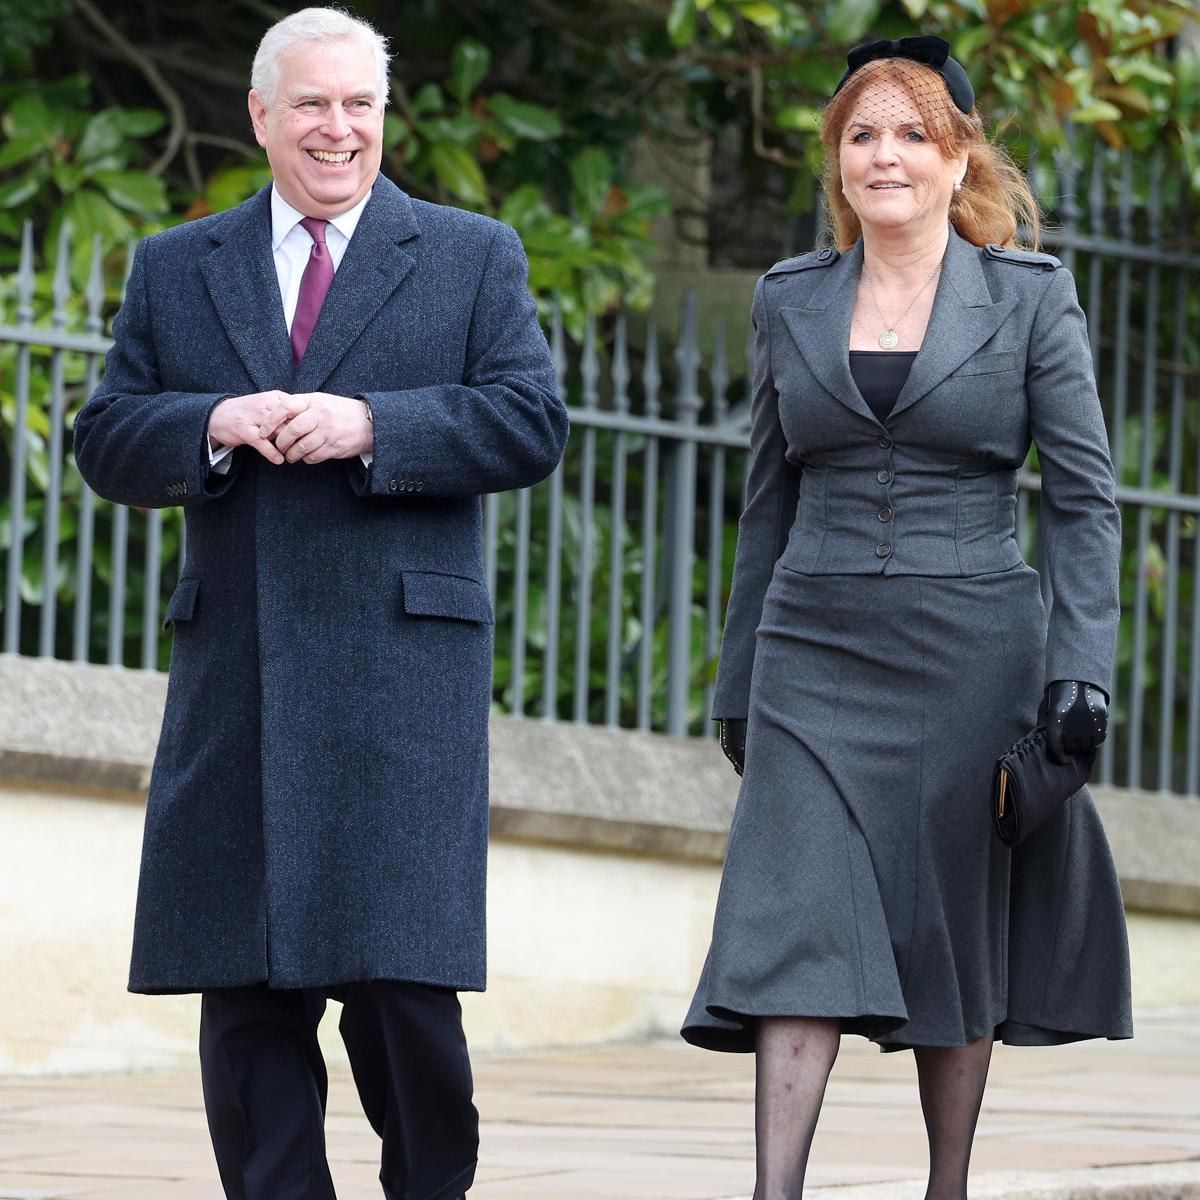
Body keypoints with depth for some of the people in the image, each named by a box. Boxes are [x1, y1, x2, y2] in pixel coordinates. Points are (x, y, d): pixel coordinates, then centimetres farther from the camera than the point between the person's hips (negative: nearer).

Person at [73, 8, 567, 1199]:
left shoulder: (474, 258, 11)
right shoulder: (174, 270, 16)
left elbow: (531, 424, 0)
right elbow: (105, 441, 10)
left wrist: (372, 427, -12)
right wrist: (213, 428, -10)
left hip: (403, 676, -2)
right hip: (235, 685, 3)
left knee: (400, 973, -8)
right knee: (246, 991, 1)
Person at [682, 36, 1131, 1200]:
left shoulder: (1030, 297, 2)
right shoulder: (791, 300, 10)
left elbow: (1083, 497, 0)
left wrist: (1082, 665, -10)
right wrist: (738, 683, 13)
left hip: (969, 655, -2)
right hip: (818, 656, 2)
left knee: (954, 936, 5)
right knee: (800, 927, -11)